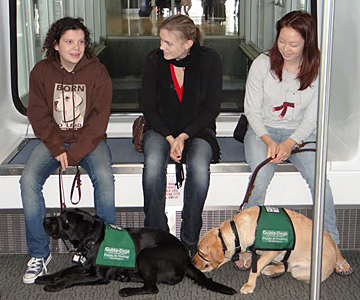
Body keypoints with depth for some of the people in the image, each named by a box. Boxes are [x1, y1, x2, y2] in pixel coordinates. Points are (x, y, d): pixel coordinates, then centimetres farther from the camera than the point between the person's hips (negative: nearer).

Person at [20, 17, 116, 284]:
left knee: (104, 177, -30)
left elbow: (99, 119, -10)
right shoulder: (41, 72, -1)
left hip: (89, 140, -1)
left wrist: (74, 154, -18)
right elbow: (38, 115, -1)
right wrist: (57, 149, -15)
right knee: (29, 180, -23)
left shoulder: (97, 72, -6)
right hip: (53, 140, 2)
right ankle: (39, 253, -9)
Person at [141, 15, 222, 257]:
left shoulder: (209, 60, -11)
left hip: (197, 129, -1)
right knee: (153, 163, -31)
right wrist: (169, 138, -15)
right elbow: (149, 106, -2)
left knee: (199, 167, -32)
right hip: (161, 128, 1)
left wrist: (183, 136, -18)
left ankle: (190, 239, -17)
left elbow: (211, 108, -8)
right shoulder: (154, 60, -7)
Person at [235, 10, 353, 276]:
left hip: (300, 134, 1)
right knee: (261, 179, -29)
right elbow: (252, 110, -3)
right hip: (263, 131, -1)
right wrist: (268, 141, -18)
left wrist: (289, 143, -20)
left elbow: (312, 117, -3)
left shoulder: (316, 70, -5)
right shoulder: (263, 64, -7)